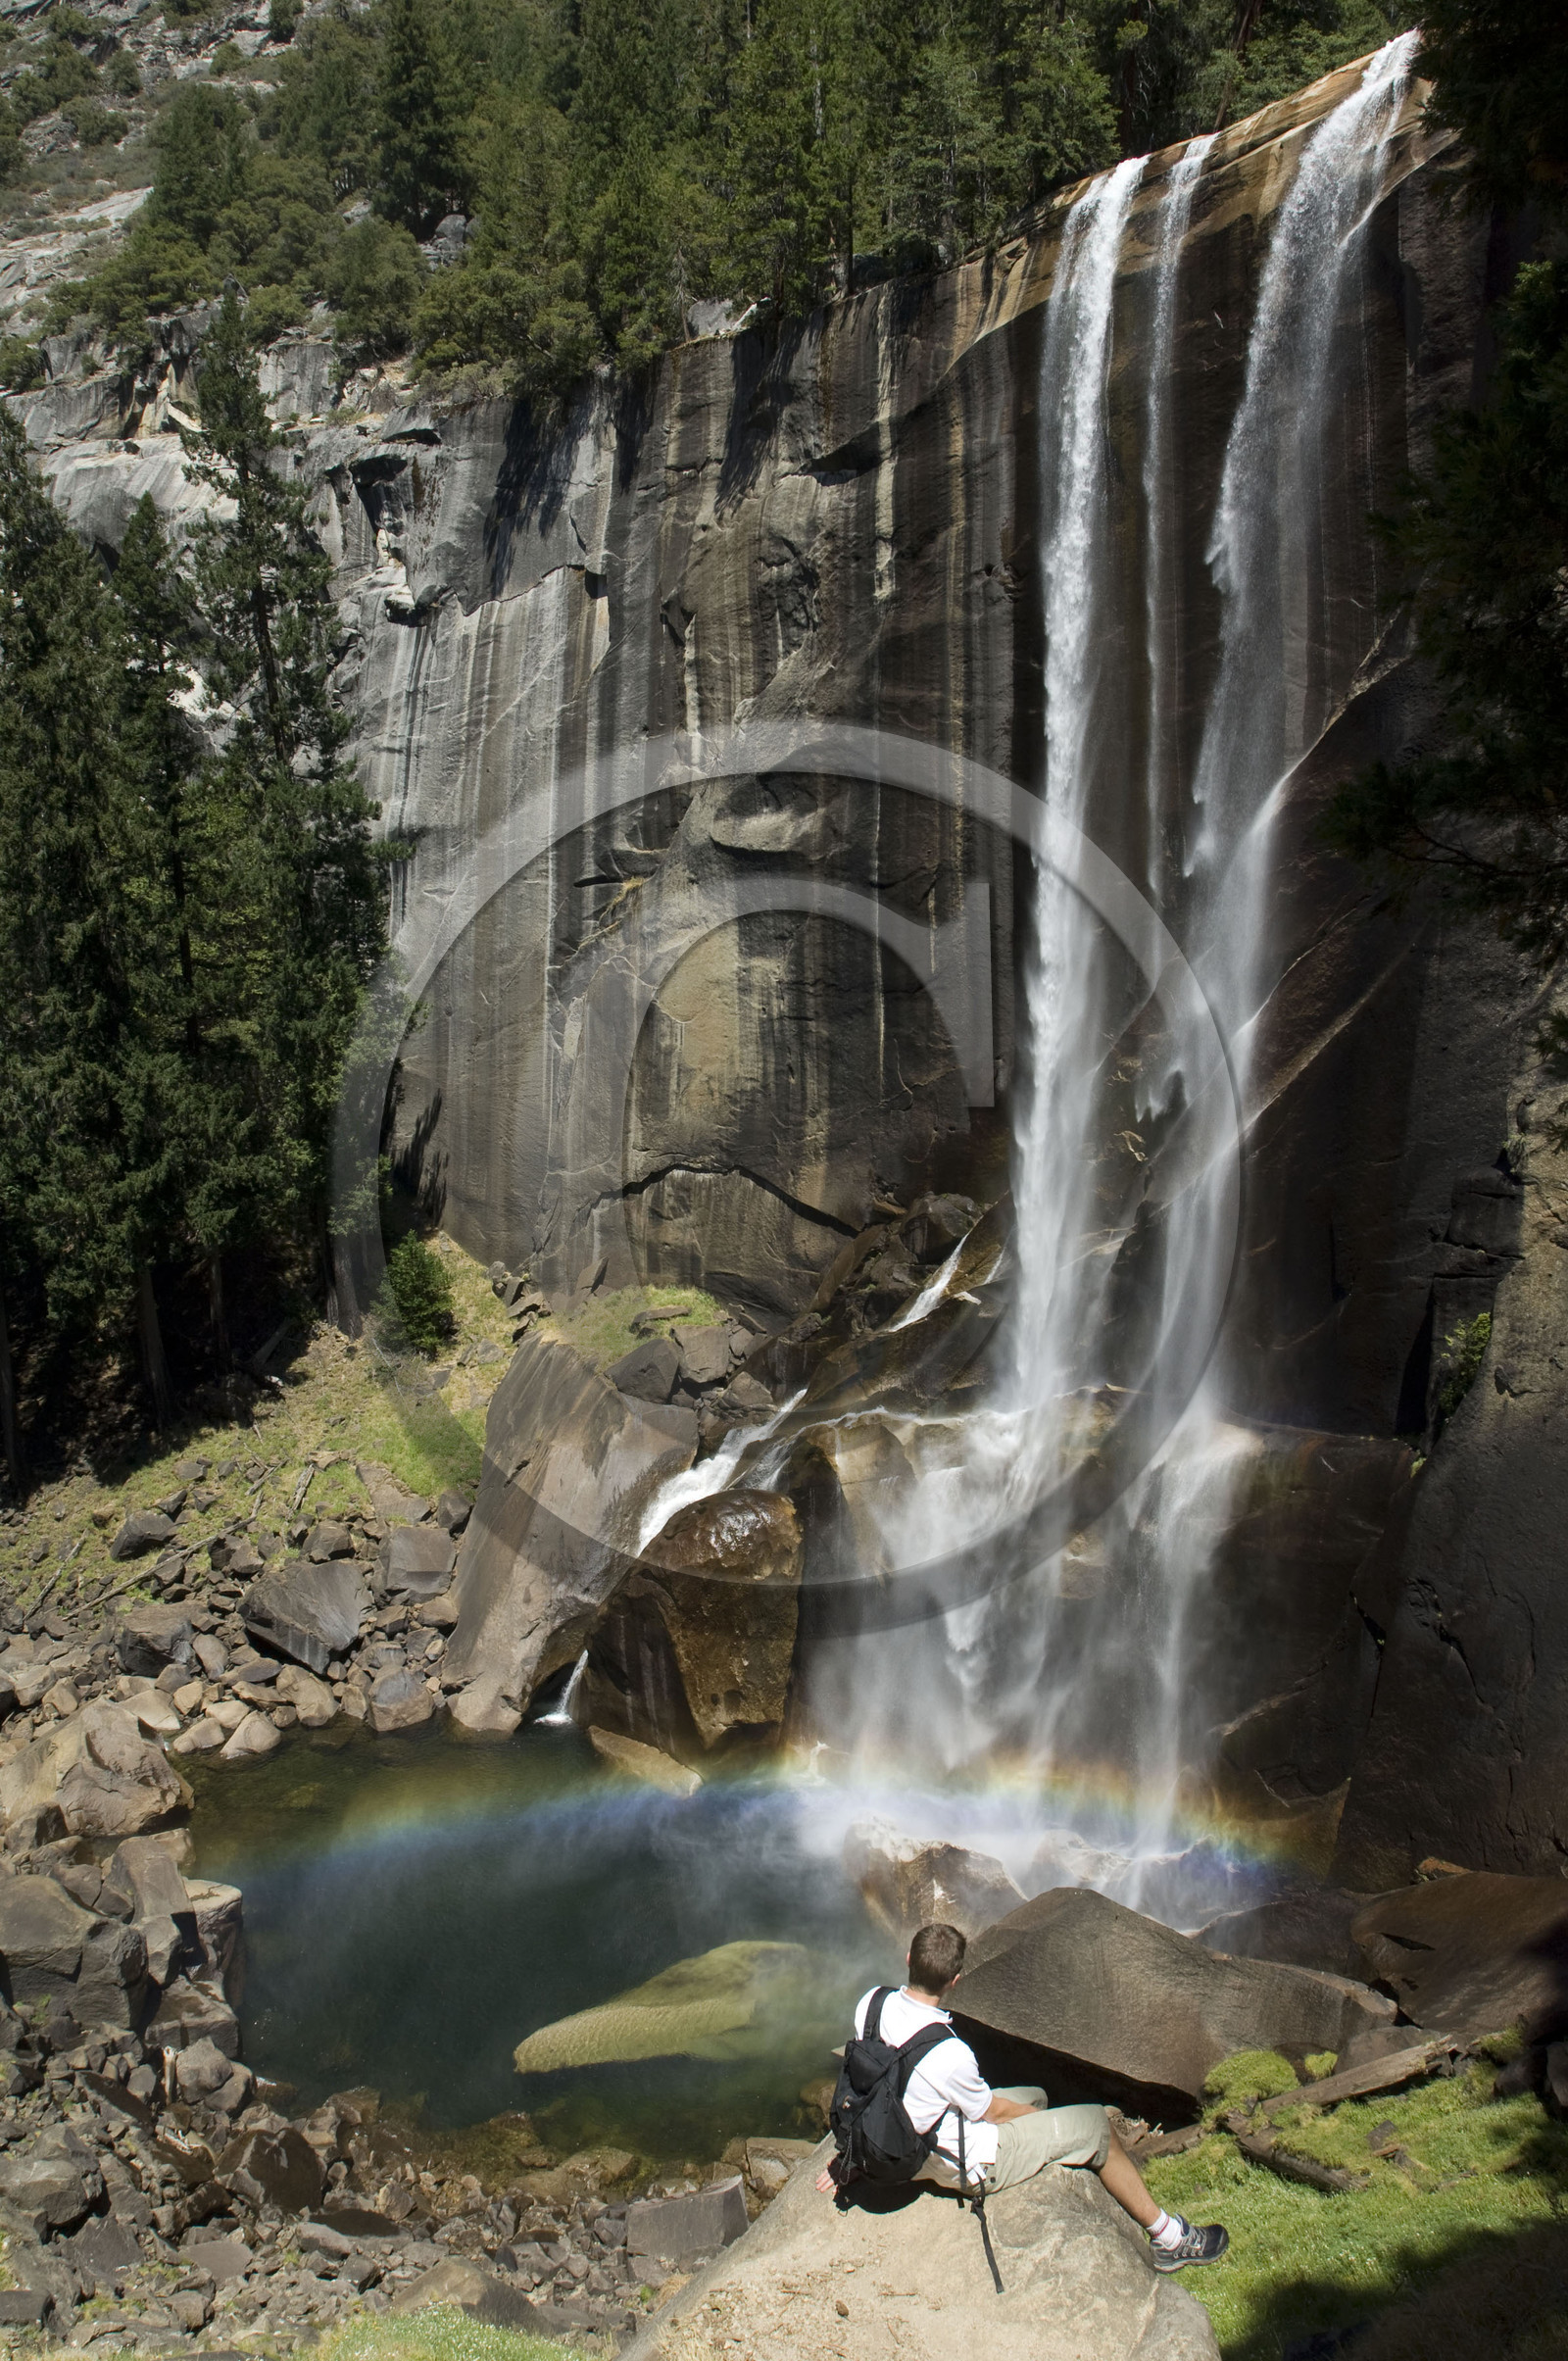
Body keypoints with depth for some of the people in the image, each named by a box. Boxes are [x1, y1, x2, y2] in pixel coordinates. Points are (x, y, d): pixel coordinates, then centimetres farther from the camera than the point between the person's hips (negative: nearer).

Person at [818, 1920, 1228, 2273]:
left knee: (1035, 2097, 26)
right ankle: (1167, 2236, 21)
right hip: (974, 2164, -7)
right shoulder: (949, 2055, -36)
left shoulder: (870, 2003, -17)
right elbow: (995, 2111, -16)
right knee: (1096, 2125, 5)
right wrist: (1041, 2117, 4)